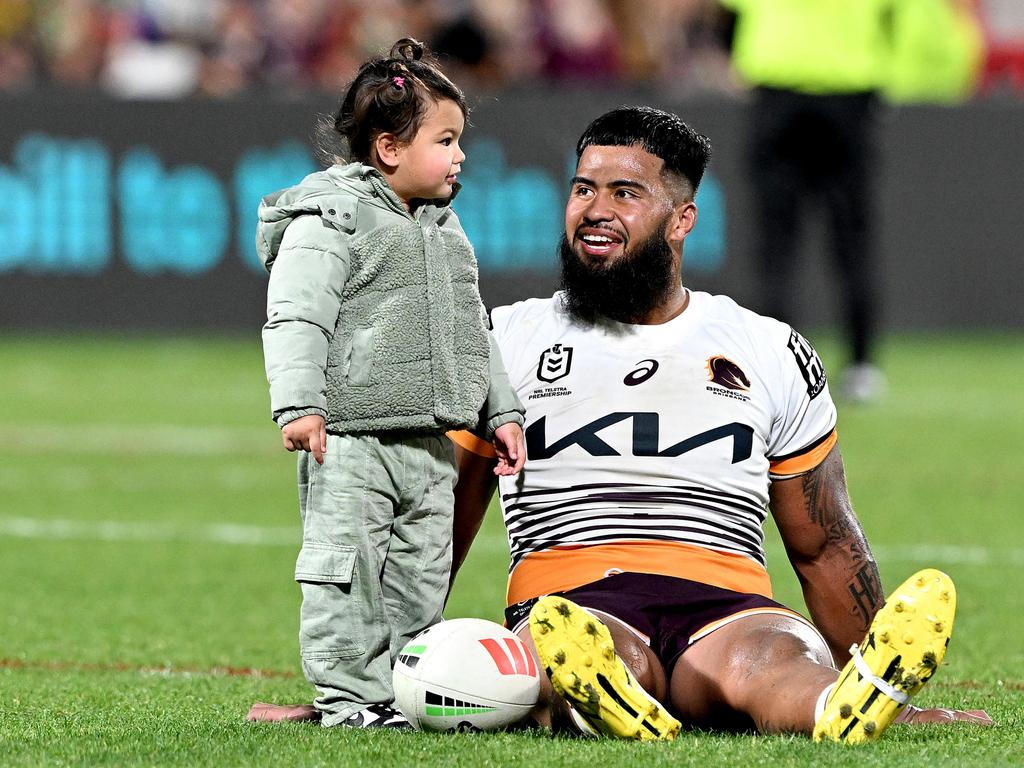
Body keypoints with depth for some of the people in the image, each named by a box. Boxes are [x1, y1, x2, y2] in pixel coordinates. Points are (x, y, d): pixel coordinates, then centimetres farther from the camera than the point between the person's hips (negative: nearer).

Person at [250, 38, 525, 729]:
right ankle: (348, 695, -4)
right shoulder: (331, 221, -8)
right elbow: (296, 317, -15)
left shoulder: (444, 231, 17)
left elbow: (471, 330, 25)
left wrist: (501, 412, 21)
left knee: (421, 576, 9)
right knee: (348, 573, -8)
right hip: (352, 439, -8)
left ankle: (402, 690, 15)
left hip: (431, 443, 8)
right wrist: (299, 404, -26)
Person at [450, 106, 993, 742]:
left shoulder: (772, 354, 22)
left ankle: (849, 710, -70)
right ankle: (597, 700, -74)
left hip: (725, 609, 1)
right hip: (574, 599, 0)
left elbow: (825, 548, 26)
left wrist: (882, 691, 22)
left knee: (777, 658, -38)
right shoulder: (507, 342, 20)